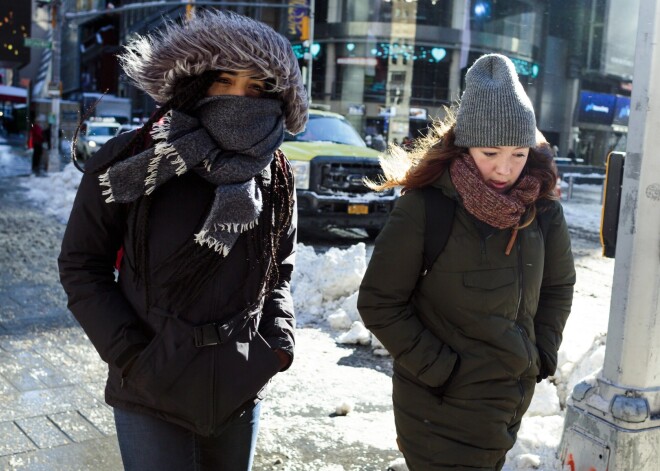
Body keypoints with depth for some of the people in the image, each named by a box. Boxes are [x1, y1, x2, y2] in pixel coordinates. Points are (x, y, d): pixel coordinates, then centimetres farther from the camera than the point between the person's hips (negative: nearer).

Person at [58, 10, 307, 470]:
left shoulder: (276, 177, 0)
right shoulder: (132, 161, -11)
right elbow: (81, 264, -5)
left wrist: (280, 340, -2)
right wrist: (129, 354, -13)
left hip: (241, 391, 4)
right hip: (153, 395, -3)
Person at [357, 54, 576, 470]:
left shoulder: (542, 208, -3)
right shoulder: (424, 207, -18)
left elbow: (559, 284, 13)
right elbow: (379, 303, -14)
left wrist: (543, 353, 4)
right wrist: (437, 369, -16)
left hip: (515, 397, 5)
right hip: (445, 405, -5)